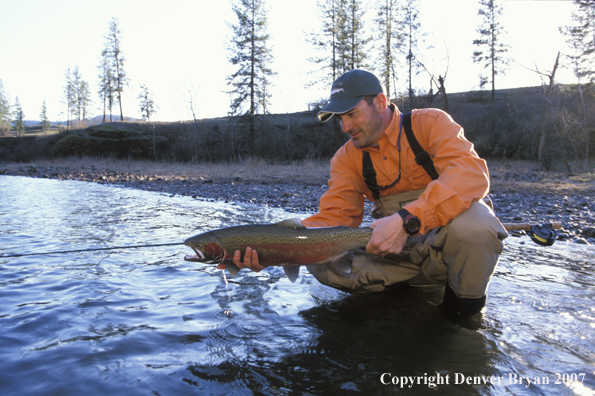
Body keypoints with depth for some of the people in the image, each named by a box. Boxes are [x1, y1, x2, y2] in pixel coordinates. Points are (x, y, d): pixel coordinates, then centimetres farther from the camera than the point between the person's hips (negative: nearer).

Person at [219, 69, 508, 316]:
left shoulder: (430, 124, -9)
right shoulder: (347, 158, 2)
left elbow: (472, 174, -27)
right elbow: (334, 217, -10)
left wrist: (408, 219, -41)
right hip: (399, 252, 3)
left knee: (470, 220, -37)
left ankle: (467, 303, -7)